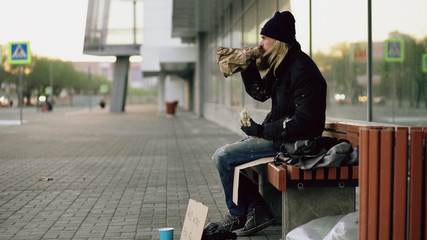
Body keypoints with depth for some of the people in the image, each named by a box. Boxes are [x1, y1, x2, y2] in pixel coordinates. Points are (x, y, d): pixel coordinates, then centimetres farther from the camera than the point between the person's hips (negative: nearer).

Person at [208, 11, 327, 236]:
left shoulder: (302, 69, -20)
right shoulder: (282, 66, 11)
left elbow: (304, 119, -25)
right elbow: (260, 92, 24)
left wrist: (261, 131, -21)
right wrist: (249, 66, 7)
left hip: (294, 141, -11)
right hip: (278, 133, 11)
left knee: (223, 156, -13)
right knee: (227, 153, 15)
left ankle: (237, 215, 5)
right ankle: (256, 210, 8)